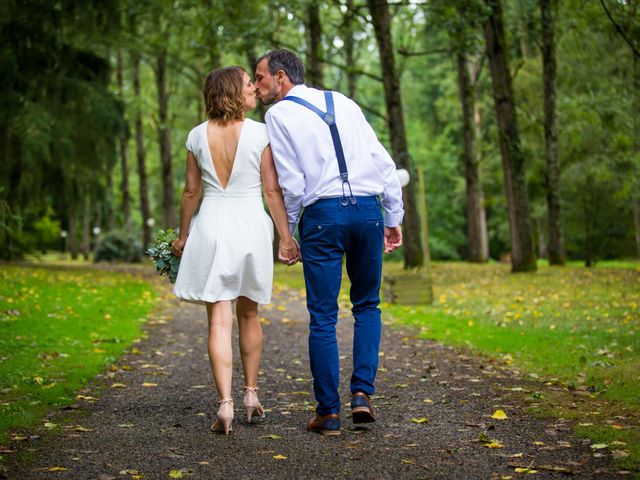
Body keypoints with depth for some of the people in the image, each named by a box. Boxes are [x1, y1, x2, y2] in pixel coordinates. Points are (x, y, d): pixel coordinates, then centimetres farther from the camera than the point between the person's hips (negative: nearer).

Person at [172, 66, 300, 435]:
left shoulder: (197, 136, 2)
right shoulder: (260, 133, -5)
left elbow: (191, 191, 6)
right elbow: (273, 190, -6)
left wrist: (183, 235, 16)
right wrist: (286, 237, -1)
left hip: (211, 226, 1)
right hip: (251, 225, 0)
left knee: (219, 319, -1)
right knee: (249, 314, 17)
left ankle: (225, 402, -12)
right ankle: (251, 393, 25)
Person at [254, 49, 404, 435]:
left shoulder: (279, 114, 3)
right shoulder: (344, 103, 16)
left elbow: (292, 184, -4)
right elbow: (384, 162, 11)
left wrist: (286, 234, 8)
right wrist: (394, 218, 15)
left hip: (322, 213, -4)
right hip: (368, 206, 4)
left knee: (323, 316, 4)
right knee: (367, 305, 17)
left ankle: (329, 412, 8)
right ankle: (363, 392, 6)